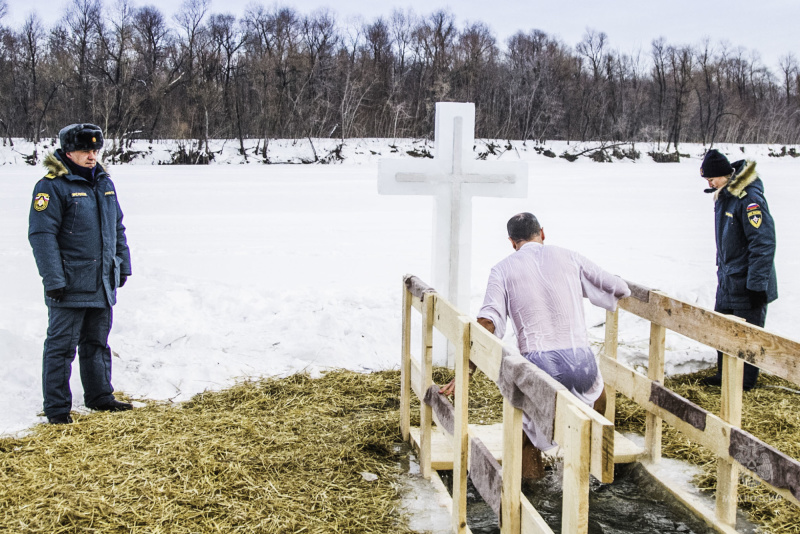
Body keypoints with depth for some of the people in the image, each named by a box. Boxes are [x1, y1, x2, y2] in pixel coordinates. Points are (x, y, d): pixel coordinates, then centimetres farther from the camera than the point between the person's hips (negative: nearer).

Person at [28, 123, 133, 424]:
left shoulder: (104, 183, 12)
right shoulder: (52, 186, -11)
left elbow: (117, 228, 20)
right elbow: (42, 235, -15)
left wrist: (123, 265, 17)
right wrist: (53, 279, -19)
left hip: (103, 284, 7)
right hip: (70, 286, -7)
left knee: (97, 343, 17)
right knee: (62, 346, 0)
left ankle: (100, 396, 30)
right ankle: (57, 407, 9)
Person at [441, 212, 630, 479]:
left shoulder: (503, 269, 8)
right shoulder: (568, 257, 12)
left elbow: (487, 323, -5)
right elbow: (620, 290, 17)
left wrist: (466, 370, -2)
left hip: (539, 365, -1)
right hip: (581, 363, 1)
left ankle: (528, 466, 30)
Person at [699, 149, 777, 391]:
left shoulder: (749, 198, -23)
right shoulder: (723, 196, 6)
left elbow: (763, 243, -24)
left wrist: (757, 284, -23)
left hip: (747, 283, -9)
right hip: (728, 279, 9)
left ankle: (745, 382, 16)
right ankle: (725, 374, 30)